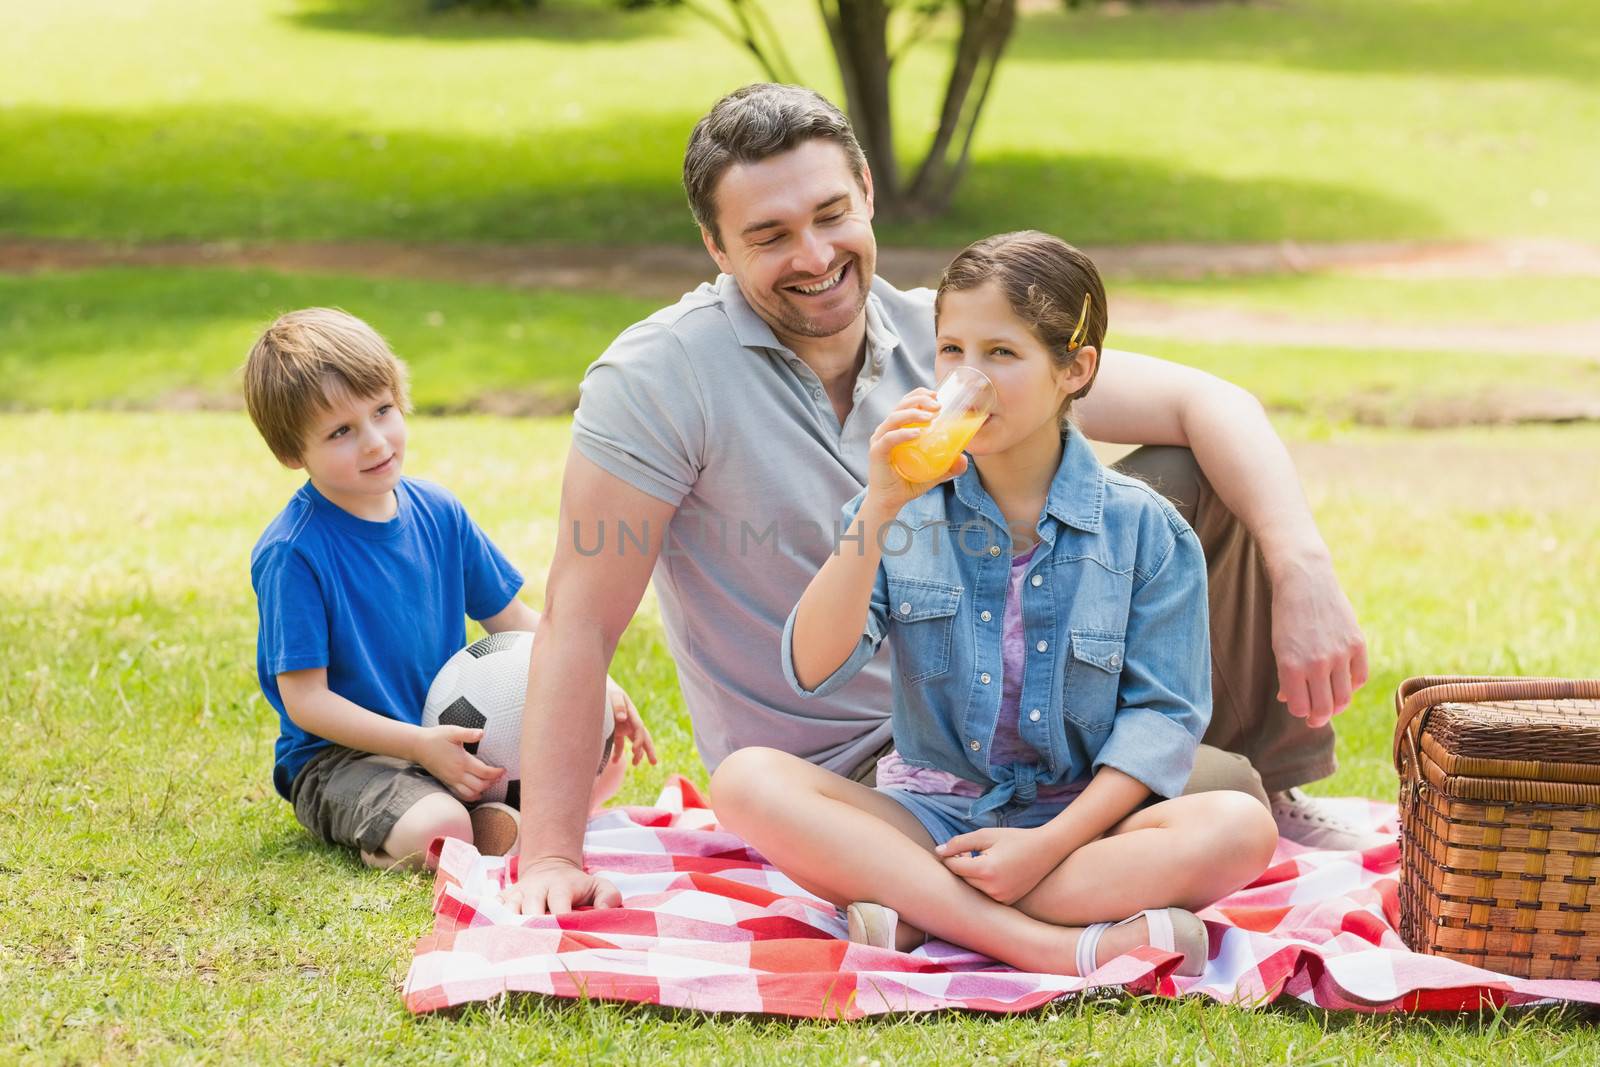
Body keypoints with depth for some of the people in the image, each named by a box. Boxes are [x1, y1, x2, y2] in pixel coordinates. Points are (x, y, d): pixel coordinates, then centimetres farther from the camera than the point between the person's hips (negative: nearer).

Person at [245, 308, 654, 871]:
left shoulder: (437, 511, 3)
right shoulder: (293, 551, -17)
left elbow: (510, 618, 13)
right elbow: (305, 702, -18)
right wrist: (419, 744, -27)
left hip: (451, 735, 7)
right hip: (338, 757, -7)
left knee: (599, 760, -5)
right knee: (440, 828, -35)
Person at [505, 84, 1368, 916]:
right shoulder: (658, 379, -17)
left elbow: (1201, 401, -7)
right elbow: (579, 617, -18)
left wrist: (1303, 571, -23)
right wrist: (551, 854, -22)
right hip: (845, 768, -6)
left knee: (1196, 482, -8)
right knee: (1212, 794, -25)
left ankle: (1271, 790, 8)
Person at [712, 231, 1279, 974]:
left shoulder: (1144, 529, 1)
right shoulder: (904, 511, 6)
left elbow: (1161, 718, -4)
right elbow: (812, 673, -7)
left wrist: (1049, 844, -18)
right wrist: (879, 510, -17)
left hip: (1083, 822, -1)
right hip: (929, 817, 1)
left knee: (1238, 828, -31)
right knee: (748, 780, -26)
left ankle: (918, 920, -31)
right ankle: (1059, 947, -34)